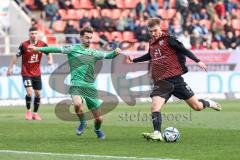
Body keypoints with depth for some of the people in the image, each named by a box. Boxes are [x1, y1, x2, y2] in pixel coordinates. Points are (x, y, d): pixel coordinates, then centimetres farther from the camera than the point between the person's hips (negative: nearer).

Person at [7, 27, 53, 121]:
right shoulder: (24, 45, -13)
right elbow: (16, 56, -4)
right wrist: (10, 68, -2)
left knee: (38, 93, 9)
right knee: (29, 92, -17)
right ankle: (28, 111, 7)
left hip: (37, 73, 4)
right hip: (26, 73, -4)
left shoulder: (42, 44, -7)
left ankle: (35, 113, 26)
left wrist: (50, 60, -15)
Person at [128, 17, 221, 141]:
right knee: (155, 106, -22)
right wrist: (134, 60, 39)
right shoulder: (152, 43, 14)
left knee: (197, 107, 3)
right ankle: (157, 133, -24)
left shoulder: (168, 40, -4)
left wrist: (197, 61, -16)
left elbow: (183, 50, -7)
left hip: (175, 79, -4)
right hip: (160, 83, 4)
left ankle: (208, 103, 36)